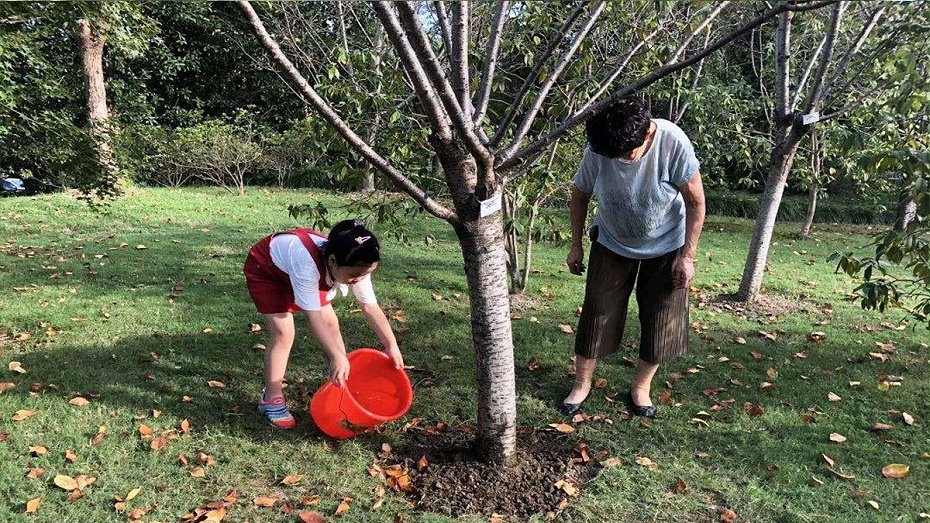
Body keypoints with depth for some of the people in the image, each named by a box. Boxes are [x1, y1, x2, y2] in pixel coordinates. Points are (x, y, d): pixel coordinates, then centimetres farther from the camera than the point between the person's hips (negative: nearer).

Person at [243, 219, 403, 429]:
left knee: (331, 323, 0)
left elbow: (371, 307, -18)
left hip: (295, 271, 6)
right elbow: (314, 316, -42)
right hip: (265, 269, -6)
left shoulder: (356, 266, -27)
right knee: (283, 332, -17)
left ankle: (345, 381, 16)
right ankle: (271, 399, -2)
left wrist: (392, 345, -19)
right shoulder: (307, 263, -46)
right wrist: (337, 357, -44)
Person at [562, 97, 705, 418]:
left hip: (666, 247, -1)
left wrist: (688, 255, -16)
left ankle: (641, 387, 25)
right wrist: (576, 245, 1)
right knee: (596, 316, 3)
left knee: (660, 322, 4)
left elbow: (696, 202, -17)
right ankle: (582, 384, 21)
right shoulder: (596, 151, -23)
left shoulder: (673, 143, -28)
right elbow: (579, 195, -4)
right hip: (612, 245, 1)